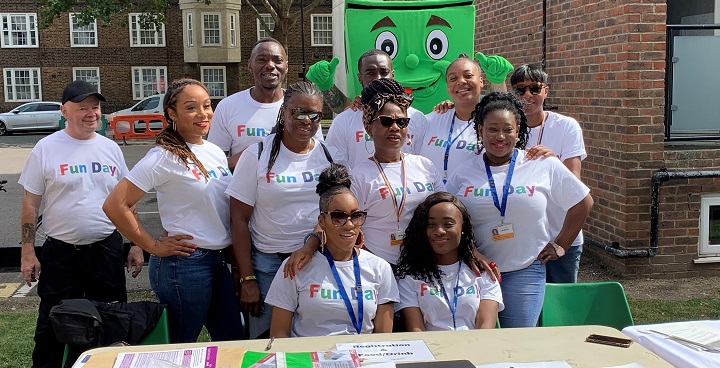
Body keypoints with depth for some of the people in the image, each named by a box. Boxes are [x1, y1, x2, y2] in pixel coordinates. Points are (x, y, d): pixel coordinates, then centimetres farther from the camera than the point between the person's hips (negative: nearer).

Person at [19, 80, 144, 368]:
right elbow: (30, 203, -2)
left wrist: (136, 245, 7)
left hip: (108, 248, 3)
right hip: (61, 252, -3)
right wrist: (28, 252, -6)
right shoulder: (47, 148, -5)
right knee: (53, 329, 6)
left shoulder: (110, 148, 5)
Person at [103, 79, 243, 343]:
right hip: (184, 264, -7)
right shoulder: (165, 157, -14)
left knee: (234, 340, 14)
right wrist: (153, 247, -13)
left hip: (219, 261, 7)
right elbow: (114, 205, -18)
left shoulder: (215, 152, 8)